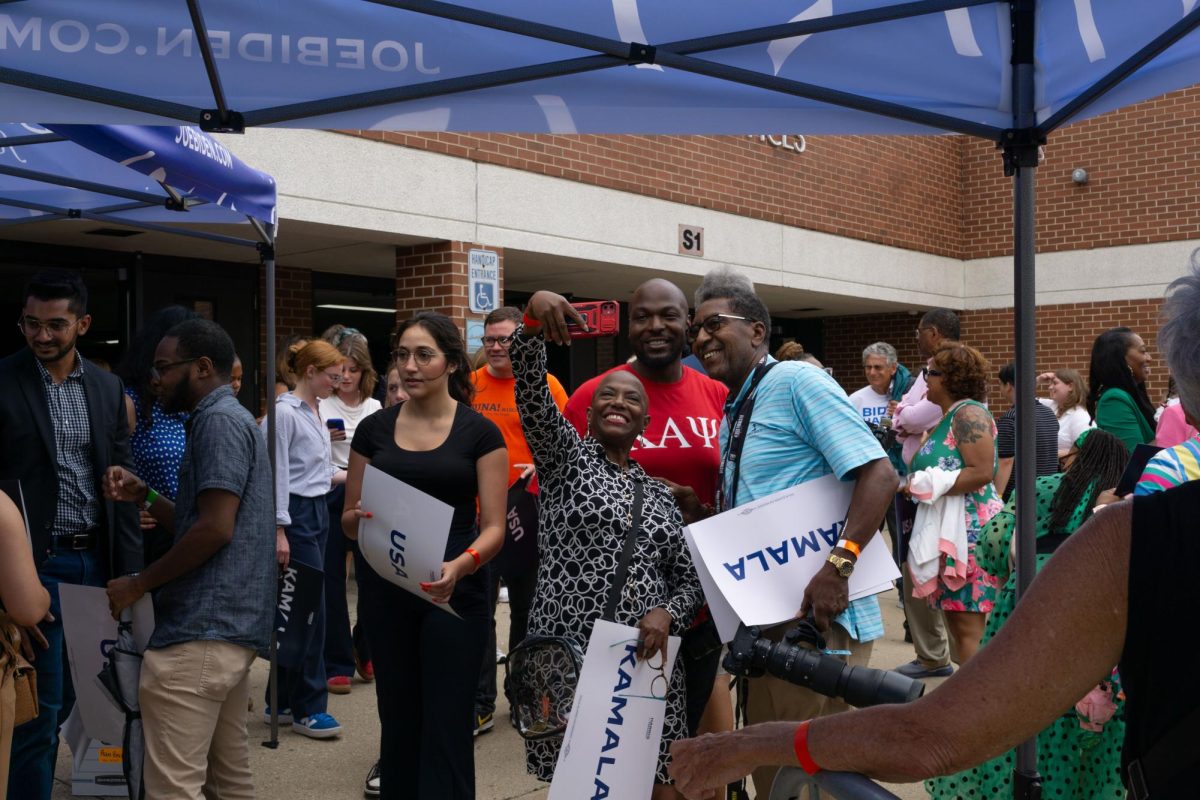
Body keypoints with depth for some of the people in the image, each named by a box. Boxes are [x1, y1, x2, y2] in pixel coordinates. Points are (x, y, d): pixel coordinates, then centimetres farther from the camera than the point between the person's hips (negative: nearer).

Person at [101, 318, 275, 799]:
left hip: (201, 630, -11)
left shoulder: (218, 420, -12)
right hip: (228, 624, 11)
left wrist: (139, 584, -10)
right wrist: (144, 496, 9)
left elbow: (215, 529, -20)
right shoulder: (230, 418, 20)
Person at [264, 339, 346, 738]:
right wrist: (279, 531, -18)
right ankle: (307, 708, 1)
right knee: (310, 608, -7)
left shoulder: (316, 411, 13)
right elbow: (277, 474, -17)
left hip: (318, 511, 9)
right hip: (295, 514, -9)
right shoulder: (284, 412, -14)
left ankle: (283, 701, 20)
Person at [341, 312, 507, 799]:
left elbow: (494, 527, -8)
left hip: (453, 592, -3)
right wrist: (360, 519, -15)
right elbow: (348, 519, 9)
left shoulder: (480, 433, -3)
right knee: (398, 719, 11)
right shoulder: (373, 429, 5)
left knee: (446, 726, -3)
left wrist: (461, 565, -27)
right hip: (385, 590, 3)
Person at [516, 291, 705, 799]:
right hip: (567, 657, -3)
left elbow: (688, 578, 14)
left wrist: (667, 614, -8)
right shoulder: (565, 456, 4)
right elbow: (530, 388, -13)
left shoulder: (659, 494, 14)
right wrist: (534, 316, -30)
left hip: (646, 659, 4)